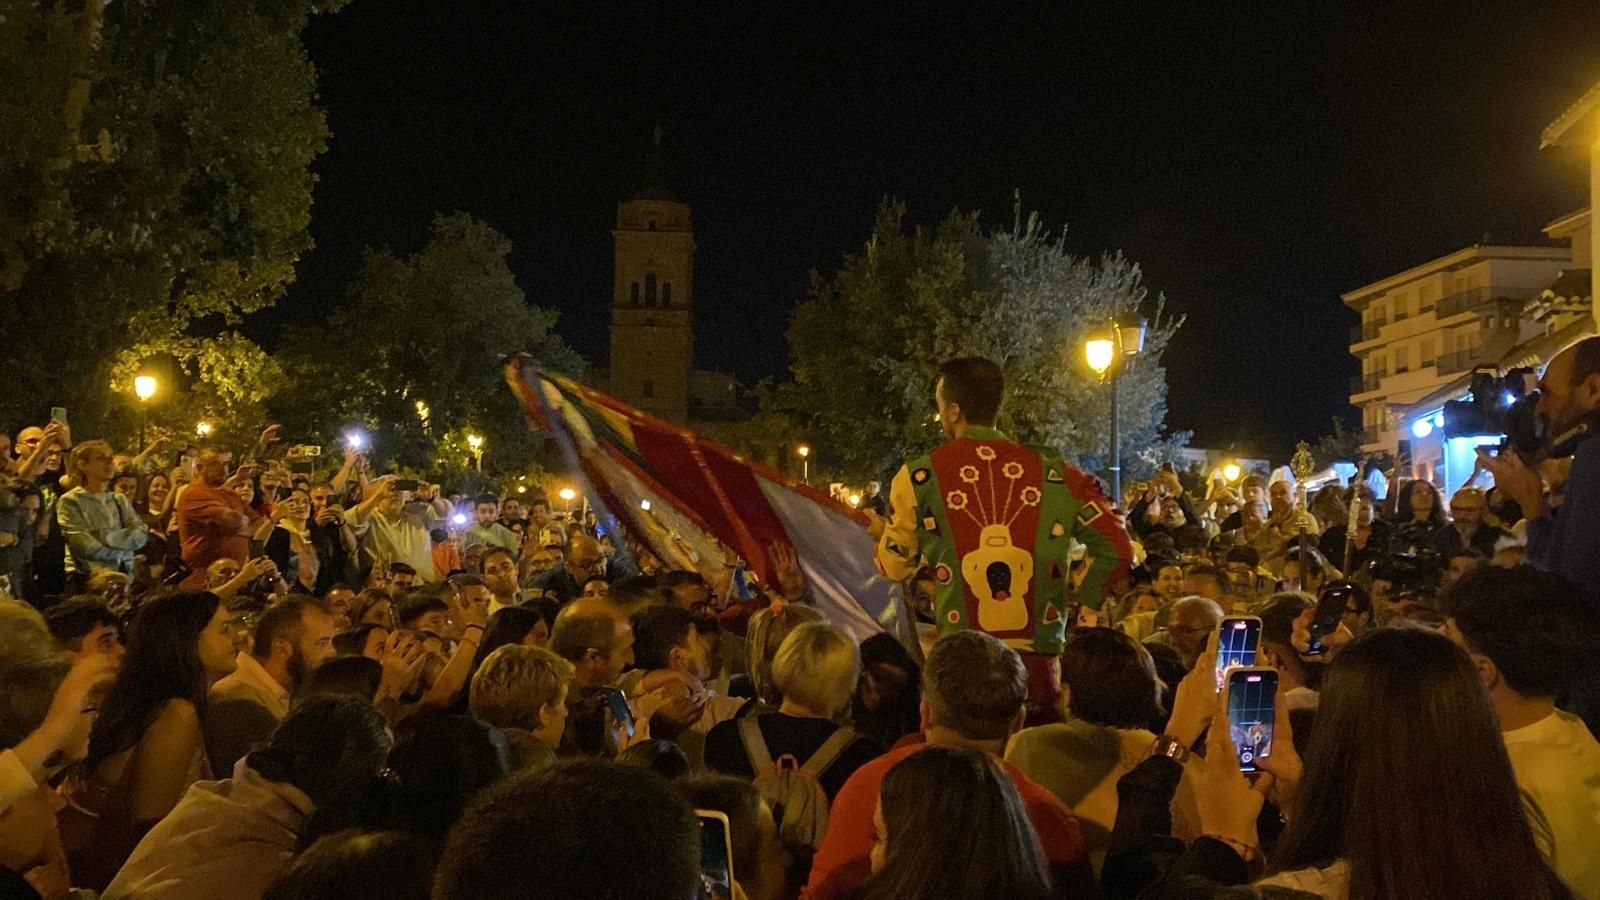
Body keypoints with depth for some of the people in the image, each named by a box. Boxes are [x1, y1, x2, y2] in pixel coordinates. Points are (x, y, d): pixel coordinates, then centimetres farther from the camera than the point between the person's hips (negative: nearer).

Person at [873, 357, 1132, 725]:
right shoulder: (1052, 473, 4)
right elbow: (1117, 549, 2)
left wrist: (883, 532, 31)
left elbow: (896, 567, 10)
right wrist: (1080, 600, 16)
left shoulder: (919, 477, -1)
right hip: (1039, 660, 2)